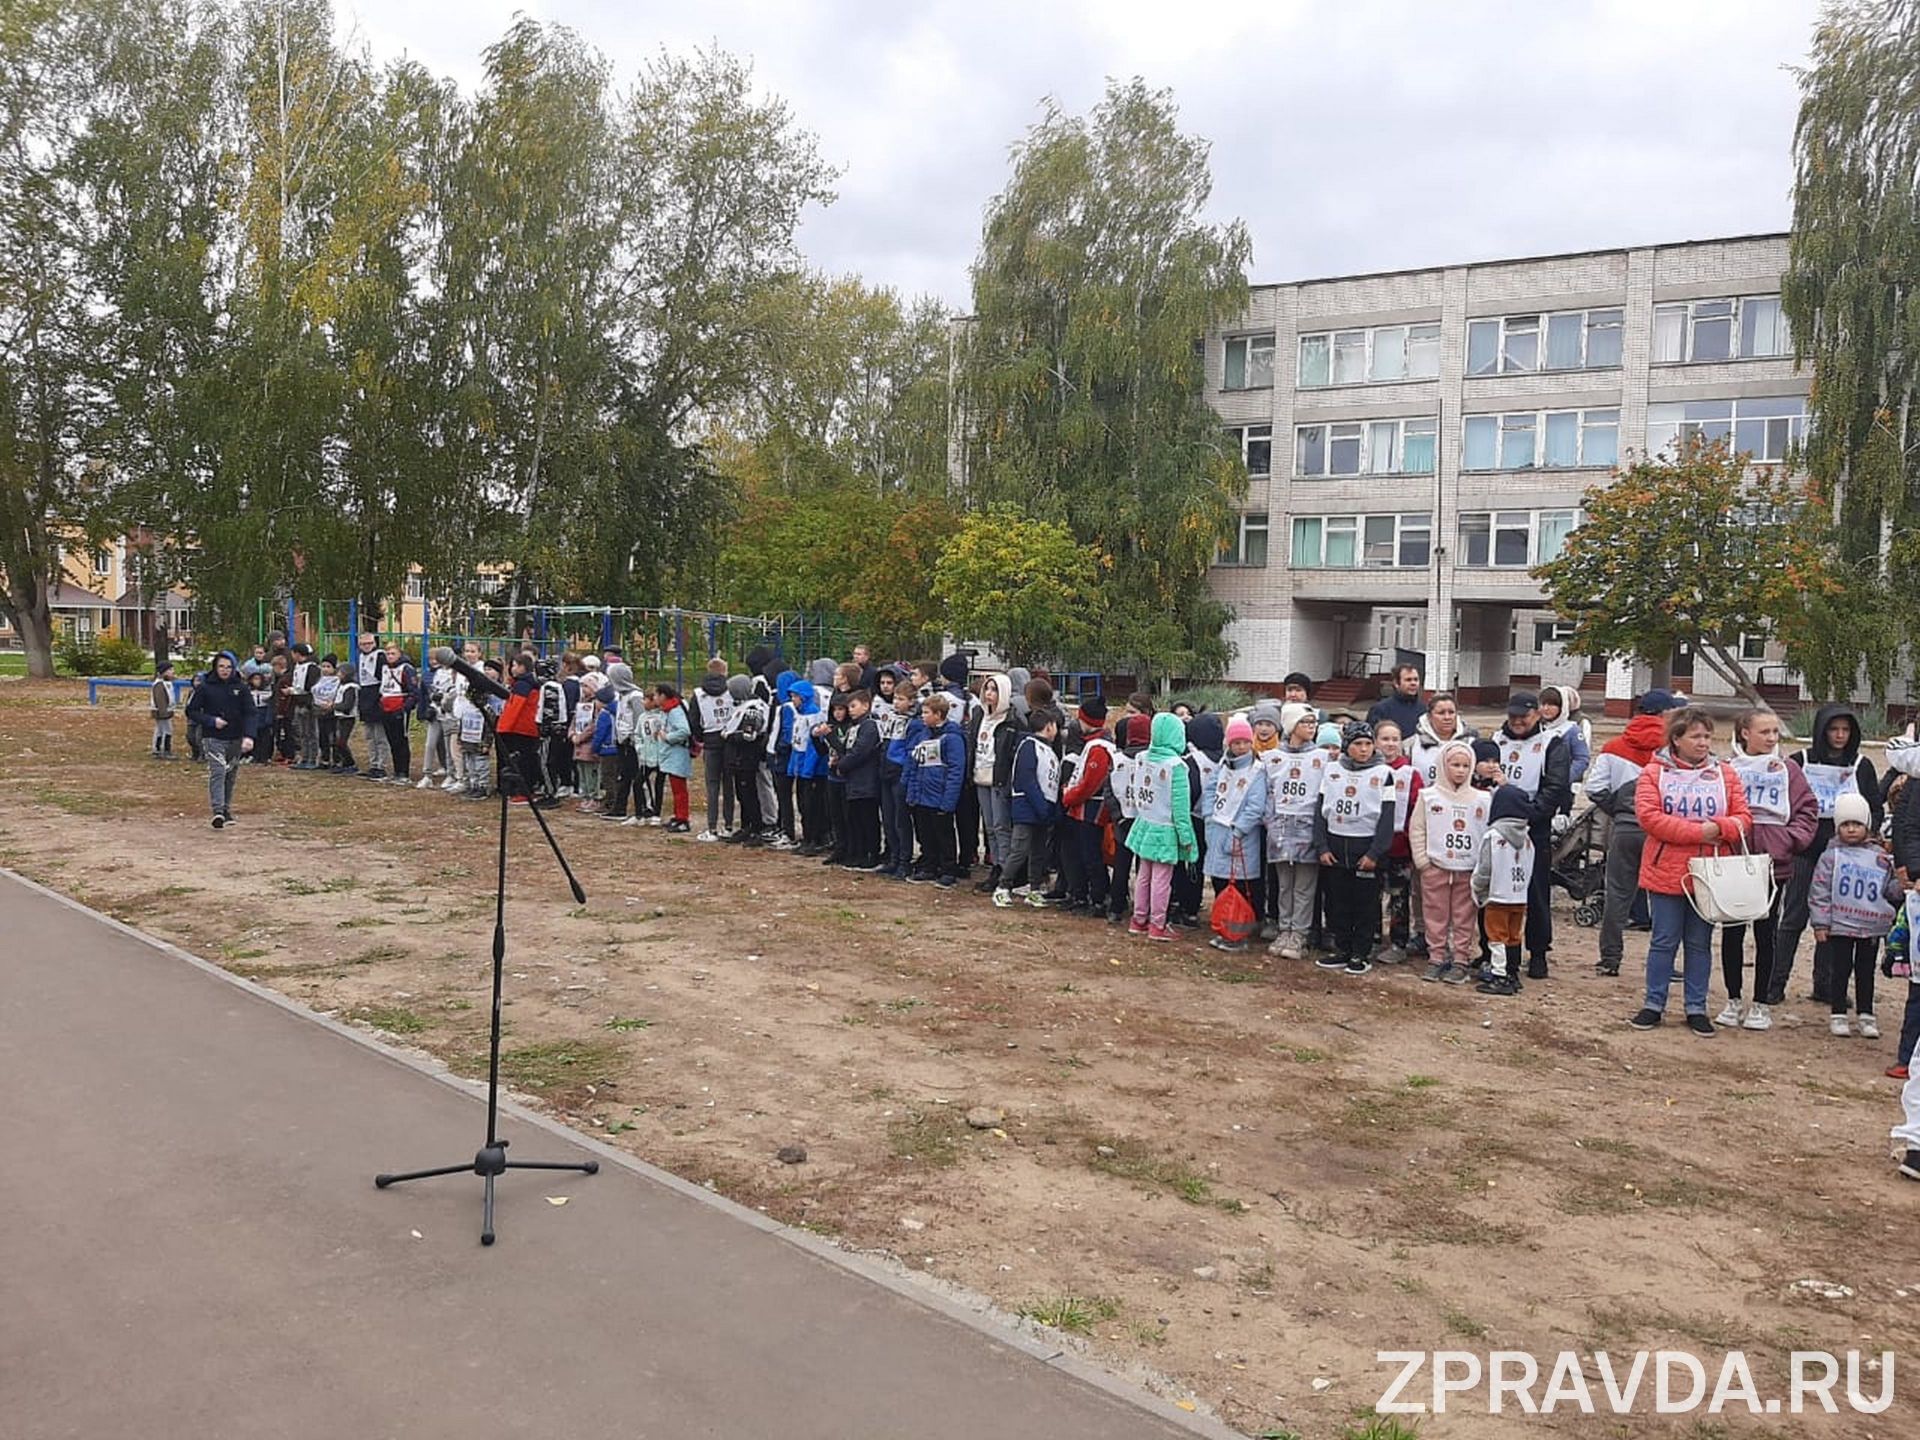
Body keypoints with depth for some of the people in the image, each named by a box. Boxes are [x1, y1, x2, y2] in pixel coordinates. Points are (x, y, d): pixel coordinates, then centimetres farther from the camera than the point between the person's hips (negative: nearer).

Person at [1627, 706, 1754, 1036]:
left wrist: (1720, 828, -19)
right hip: (1666, 872, -2)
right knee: (1664, 941, 5)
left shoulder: (1725, 774, 7)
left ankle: (1696, 1009, 19)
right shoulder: (1655, 772, -2)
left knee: (1700, 943, 10)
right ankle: (1654, 1005, 15)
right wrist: (1698, 832, -18)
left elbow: (1744, 819, 3)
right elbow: (1648, 816, -13)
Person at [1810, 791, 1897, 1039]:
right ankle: (1838, 1015, 13)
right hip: (1840, 925, -2)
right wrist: (1820, 923, -8)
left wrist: (1900, 886, -13)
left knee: (1866, 971, 11)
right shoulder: (1831, 856, -4)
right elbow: (1819, 892, -5)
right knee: (1840, 970, 4)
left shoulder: (1880, 857, 4)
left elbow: (1890, 888, 11)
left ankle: (1865, 1016, 20)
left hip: (1872, 926, 3)